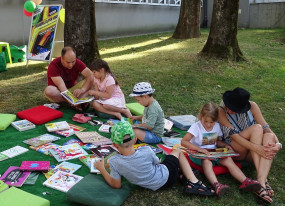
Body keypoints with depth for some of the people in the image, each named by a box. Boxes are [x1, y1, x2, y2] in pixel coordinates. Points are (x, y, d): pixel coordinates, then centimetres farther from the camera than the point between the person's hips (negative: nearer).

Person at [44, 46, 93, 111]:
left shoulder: (77, 63, -13)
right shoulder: (54, 65, -23)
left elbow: (90, 76, -25)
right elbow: (61, 85, -32)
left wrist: (82, 90, -43)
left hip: (72, 89, 3)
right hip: (58, 91, -2)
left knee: (91, 82, -20)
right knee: (48, 91, -38)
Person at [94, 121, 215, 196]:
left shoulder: (114, 162, -27)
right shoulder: (146, 151, -28)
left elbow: (116, 185, -12)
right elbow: (157, 163, -5)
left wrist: (102, 169, -4)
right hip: (166, 177, -3)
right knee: (177, 152, 24)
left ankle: (192, 183, 20)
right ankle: (193, 182, 12)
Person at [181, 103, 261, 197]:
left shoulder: (217, 126, 6)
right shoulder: (196, 126, -13)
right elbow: (183, 141, -22)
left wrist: (225, 145, 1)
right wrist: (199, 149, -31)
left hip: (213, 153, 5)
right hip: (199, 154, -5)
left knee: (228, 159, -21)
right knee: (207, 161, -37)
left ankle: (245, 182, -30)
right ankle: (216, 185, -56)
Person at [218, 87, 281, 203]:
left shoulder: (252, 106, -3)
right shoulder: (221, 112, -11)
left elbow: (266, 128, -6)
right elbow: (234, 135, -21)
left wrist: (278, 143, -26)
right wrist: (256, 148, -33)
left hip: (251, 154, 3)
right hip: (234, 151, -3)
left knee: (269, 136, -29)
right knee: (257, 128, -27)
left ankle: (261, 181, -41)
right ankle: (261, 177, -33)